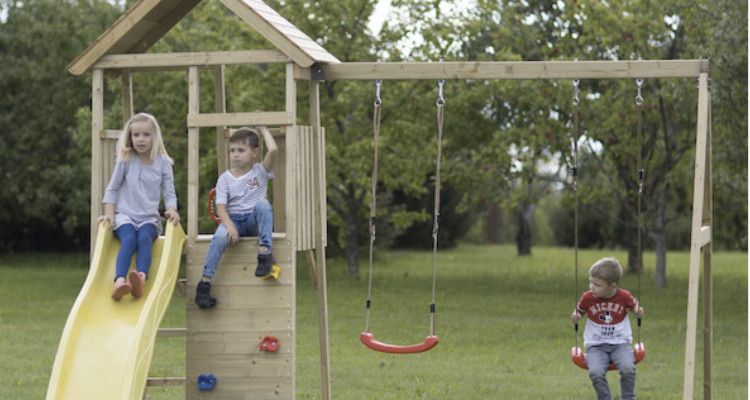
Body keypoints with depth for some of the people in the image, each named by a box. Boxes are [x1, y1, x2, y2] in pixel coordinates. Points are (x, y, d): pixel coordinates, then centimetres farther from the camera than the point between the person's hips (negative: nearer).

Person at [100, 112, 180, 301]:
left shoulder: (163, 162, 6)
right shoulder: (125, 160, 5)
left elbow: (169, 192, 6)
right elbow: (112, 189, 11)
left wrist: (172, 210, -14)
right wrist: (109, 213, -1)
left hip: (149, 218, 1)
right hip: (125, 215, -1)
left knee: (144, 238, -33)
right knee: (129, 240, -32)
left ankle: (141, 278, -57)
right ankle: (119, 281, -53)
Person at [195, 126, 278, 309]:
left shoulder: (260, 171, 3)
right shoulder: (225, 178, 4)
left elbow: (273, 150, -15)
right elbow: (220, 206, -6)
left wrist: (263, 129, 1)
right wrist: (229, 225, -25)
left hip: (255, 220, 0)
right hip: (233, 219, 0)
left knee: (262, 203, -32)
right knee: (220, 237, -33)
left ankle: (264, 252, -33)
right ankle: (205, 283, -32)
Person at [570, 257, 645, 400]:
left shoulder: (624, 297, -6)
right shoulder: (587, 298, -5)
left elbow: (636, 307, 13)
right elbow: (578, 312, 11)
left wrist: (639, 312, -10)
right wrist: (575, 317, -12)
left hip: (620, 344, 0)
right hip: (596, 346, 0)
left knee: (628, 369, -28)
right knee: (596, 372, -29)